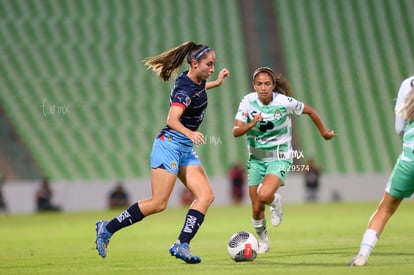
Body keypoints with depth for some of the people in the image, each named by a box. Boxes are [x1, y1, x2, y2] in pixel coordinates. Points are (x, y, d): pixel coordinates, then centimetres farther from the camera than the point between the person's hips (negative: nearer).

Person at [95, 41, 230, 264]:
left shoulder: (196, 81, 9)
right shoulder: (185, 89, -19)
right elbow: (172, 119, -32)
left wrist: (217, 82, 34)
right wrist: (190, 133, -48)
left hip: (186, 150, 10)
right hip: (170, 144, -10)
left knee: (206, 196, -5)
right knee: (158, 203, -12)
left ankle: (181, 245, -9)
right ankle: (107, 228, 1)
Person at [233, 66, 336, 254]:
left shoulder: (285, 102, -15)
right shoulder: (248, 102, -10)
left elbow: (310, 111, 2)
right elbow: (236, 132, -14)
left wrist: (324, 132, 15)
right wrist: (252, 124, -33)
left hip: (279, 158, -3)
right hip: (256, 159, 3)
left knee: (264, 195, -29)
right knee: (256, 209, 5)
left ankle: (275, 201, 9)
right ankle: (262, 239, 36)